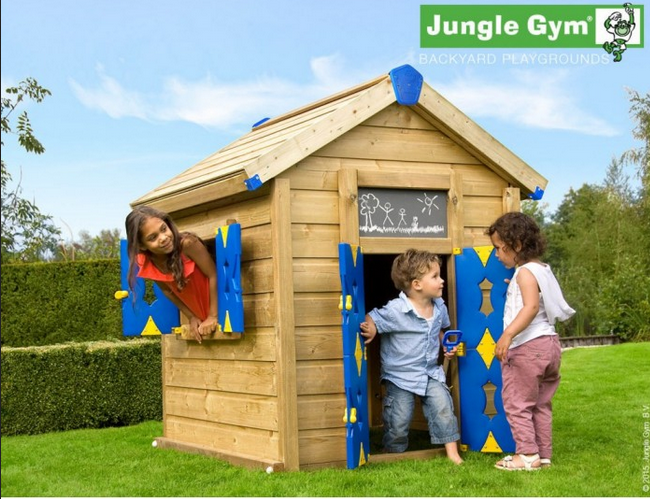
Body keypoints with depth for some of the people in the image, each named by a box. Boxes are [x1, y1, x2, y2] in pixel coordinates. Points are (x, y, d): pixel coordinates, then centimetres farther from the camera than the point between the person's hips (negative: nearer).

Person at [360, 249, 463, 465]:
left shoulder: (439, 307, 0)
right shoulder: (395, 310, -21)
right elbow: (369, 321, -15)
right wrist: (370, 330, -37)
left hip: (431, 373, 5)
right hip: (400, 375, -5)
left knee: (443, 407, -7)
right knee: (399, 421, 2)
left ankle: (452, 453, 6)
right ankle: (394, 455, 25)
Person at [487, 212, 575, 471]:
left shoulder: (525, 272, -14)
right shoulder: (542, 269, 14)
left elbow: (531, 306, -30)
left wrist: (507, 335, -39)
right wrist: (515, 290, 30)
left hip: (528, 346, -10)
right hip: (549, 343, 10)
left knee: (516, 402, 0)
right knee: (540, 404, 16)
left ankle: (528, 455, 2)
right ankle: (544, 454, 21)